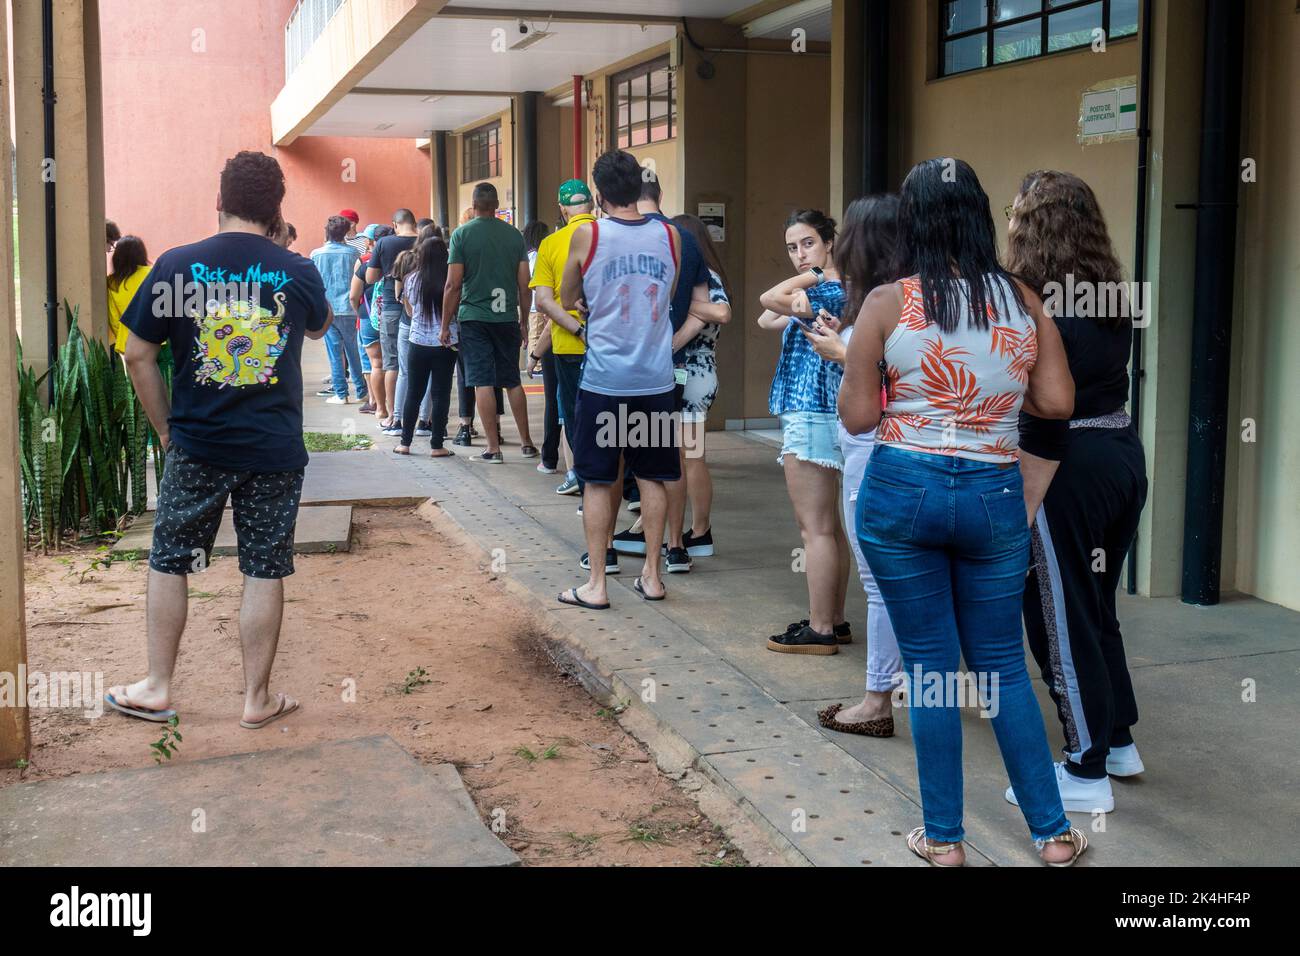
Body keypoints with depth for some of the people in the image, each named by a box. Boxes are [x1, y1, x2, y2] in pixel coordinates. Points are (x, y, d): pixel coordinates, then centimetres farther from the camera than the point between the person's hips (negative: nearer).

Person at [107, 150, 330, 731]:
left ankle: (156, 689, 21)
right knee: (265, 572, 8)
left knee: (169, 563, 14)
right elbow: (319, 328, 19)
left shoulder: (176, 265, -6)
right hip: (275, 449, 0)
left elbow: (139, 357, -3)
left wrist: (167, 429, 7)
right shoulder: (299, 274, -4)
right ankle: (257, 699, 15)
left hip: (196, 446, 0)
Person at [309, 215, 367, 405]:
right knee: (353, 351, 10)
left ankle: (340, 394, 2)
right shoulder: (352, 253, -2)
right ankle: (361, 391, 15)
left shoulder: (316, 254, -2)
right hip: (348, 309, 1)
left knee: (335, 353, 2)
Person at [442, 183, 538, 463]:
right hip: (507, 317, 3)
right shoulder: (514, 234, 5)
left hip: (474, 317, -3)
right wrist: (523, 320, 15)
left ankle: (494, 448, 0)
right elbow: (524, 284, 5)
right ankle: (526, 443, 17)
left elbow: (453, 284, -7)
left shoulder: (462, 234, -4)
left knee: (482, 382, 0)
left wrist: (446, 324, 0)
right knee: (512, 381, 13)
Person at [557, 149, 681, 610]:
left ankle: (595, 584, 8)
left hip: (604, 378, -3)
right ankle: (652, 575, 19)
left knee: (598, 481, 5)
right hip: (656, 378, 3)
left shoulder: (587, 235, -7)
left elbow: (567, 300, 7)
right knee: (652, 477, 12)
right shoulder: (669, 235, 1)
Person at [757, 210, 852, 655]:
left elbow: (770, 298, -30)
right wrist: (816, 274, 5)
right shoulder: (833, 291, 16)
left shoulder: (827, 292, -14)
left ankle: (820, 630, -2)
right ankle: (834, 621, 22)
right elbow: (766, 320, 14)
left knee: (815, 528, -6)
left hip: (810, 416, -11)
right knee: (828, 525, 14)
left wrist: (813, 273, -16)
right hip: (823, 414, 11)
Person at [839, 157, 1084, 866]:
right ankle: (1053, 833, 21)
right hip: (995, 496, 2)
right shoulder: (1023, 300, 2)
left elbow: (856, 417, -4)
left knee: (929, 666, 8)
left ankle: (942, 837, 18)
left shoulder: (888, 303, -6)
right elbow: (1057, 402, 2)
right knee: (1002, 664, 15)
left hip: (902, 492, -2)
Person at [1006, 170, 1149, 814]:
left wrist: (1021, 515, -17)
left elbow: (1043, 426, -20)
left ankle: (1088, 774, 10)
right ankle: (1118, 742, 33)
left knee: (1060, 619, 2)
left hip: (1072, 470, -9)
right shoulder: (1108, 300, 9)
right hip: (1124, 453, 9)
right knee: (1094, 606, 21)